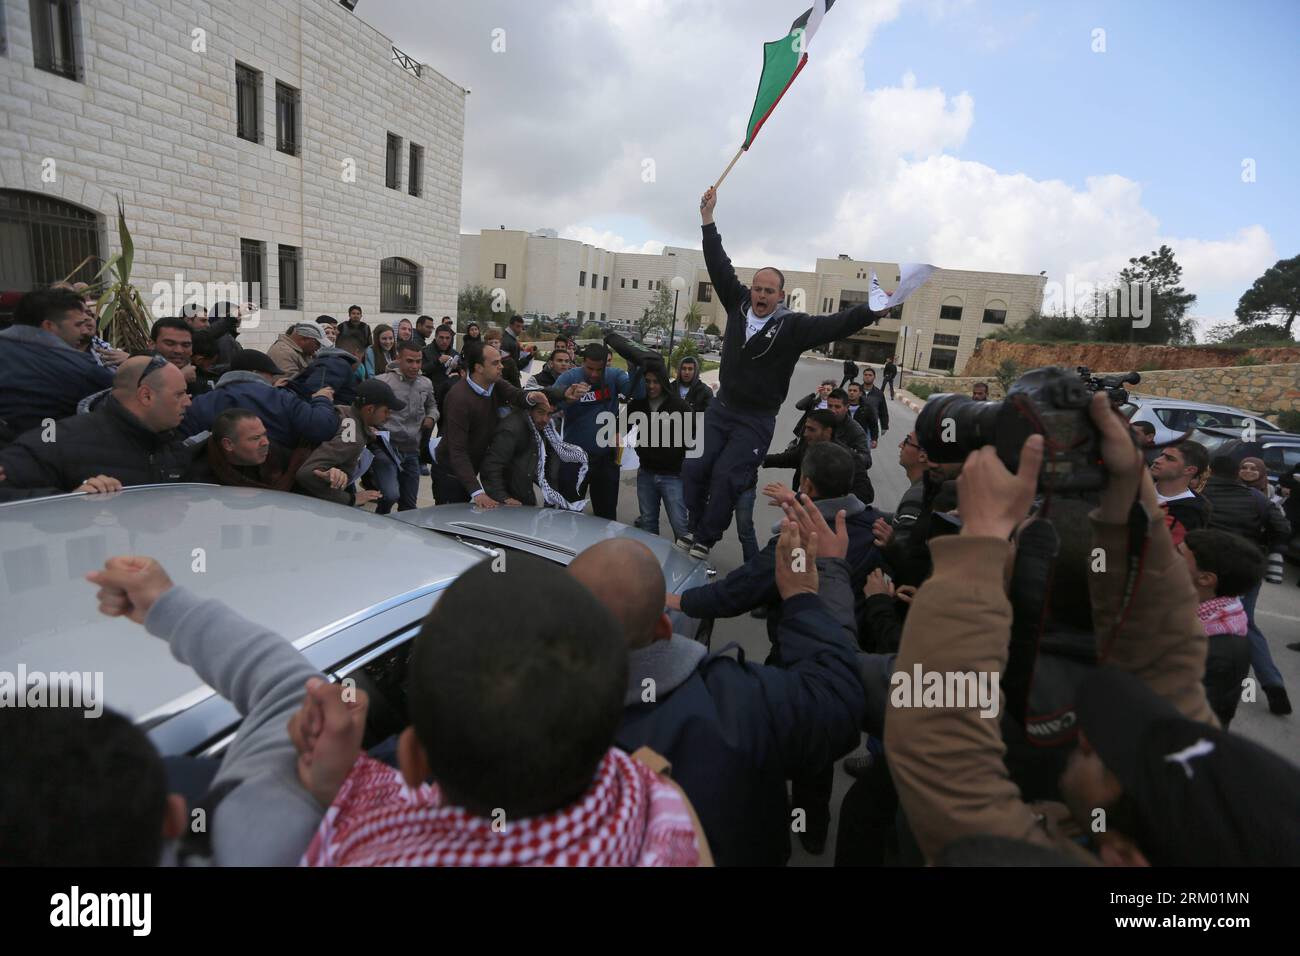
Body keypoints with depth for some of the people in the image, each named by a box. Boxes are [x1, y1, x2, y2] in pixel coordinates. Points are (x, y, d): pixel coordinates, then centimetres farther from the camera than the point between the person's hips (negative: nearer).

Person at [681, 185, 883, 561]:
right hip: (721, 408, 5)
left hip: (756, 420, -5)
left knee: (725, 478, -10)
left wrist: (872, 308, -42)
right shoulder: (738, 304, 0)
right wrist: (708, 218, 3)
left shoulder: (793, 326, -13)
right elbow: (719, 266, 4)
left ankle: (704, 540, 6)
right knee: (694, 469, 1)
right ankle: (694, 530, 17)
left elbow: (835, 325, -25)